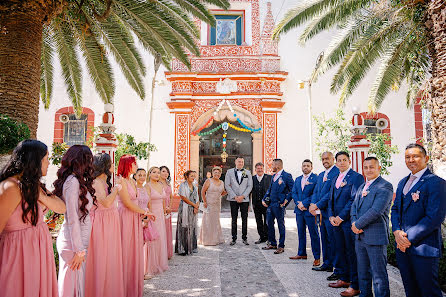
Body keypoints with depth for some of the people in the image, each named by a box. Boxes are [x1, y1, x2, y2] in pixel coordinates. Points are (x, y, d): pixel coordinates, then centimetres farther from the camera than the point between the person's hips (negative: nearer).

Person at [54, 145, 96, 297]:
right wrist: (79, 250, -17)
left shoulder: (76, 181, 11)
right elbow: (72, 218, -19)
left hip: (79, 241, 9)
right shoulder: (73, 181, -16)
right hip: (73, 243, -9)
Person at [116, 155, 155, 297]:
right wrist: (145, 212, -8)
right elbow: (127, 203, -17)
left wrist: (142, 214, 2)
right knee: (126, 252, 1)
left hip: (135, 218, 8)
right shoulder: (121, 181, -13)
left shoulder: (132, 181, 14)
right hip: (125, 218, -8)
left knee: (135, 252, 13)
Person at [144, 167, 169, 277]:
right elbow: (148, 202, -15)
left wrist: (164, 211, 15)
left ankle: (159, 264, 24)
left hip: (160, 215, 7)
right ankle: (150, 268, 5)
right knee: (152, 240, -4)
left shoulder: (161, 185, 11)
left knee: (161, 238, 11)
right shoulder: (147, 186, -10)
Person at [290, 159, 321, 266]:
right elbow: (293, 193, 11)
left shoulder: (316, 178, -6)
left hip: (310, 210, -6)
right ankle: (302, 253, 27)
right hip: (299, 210, 6)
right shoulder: (298, 179, 15)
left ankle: (317, 257, 8)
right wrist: (298, 203, -6)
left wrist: (304, 203, -15)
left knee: (314, 234, 0)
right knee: (301, 233, 15)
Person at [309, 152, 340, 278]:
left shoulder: (337, 173, -12)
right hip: (321, 212, 9)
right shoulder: (321, 175, 18)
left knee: (333, 240, -3)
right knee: (325, 240, 17)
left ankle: (338, 270, 6)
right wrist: (313, 204, -4)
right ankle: (327, 264, 30)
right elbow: (316, 192, 15)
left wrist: (317, 205, -17)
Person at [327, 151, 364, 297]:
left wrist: (341, 217, -14)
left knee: (352, 253, -1)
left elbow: (354, 199, -15)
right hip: (336, 221, 7)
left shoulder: (356, 177, -8)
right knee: (341, 251, 15)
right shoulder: (335, 179, 16)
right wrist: (331, 216, 2)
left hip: (349, 221, -7)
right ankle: (344, 279, 29)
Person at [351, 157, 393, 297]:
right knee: (363, 273, 19)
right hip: (360, 237, 8)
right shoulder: (361, 187, 16)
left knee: (379, 275, 1)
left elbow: (376, 210, -21)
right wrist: (354, 222, -6)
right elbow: (354, 206, 13)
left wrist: (358, 224, -14)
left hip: (375, 238, -8)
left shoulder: (385, 186, -11)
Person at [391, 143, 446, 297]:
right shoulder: (403, 182, 14)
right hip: (402, 245, 7)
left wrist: (409, 238, -17)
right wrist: (397, 232, -4)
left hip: (423, 248, -7)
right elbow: (395, 208, 14)